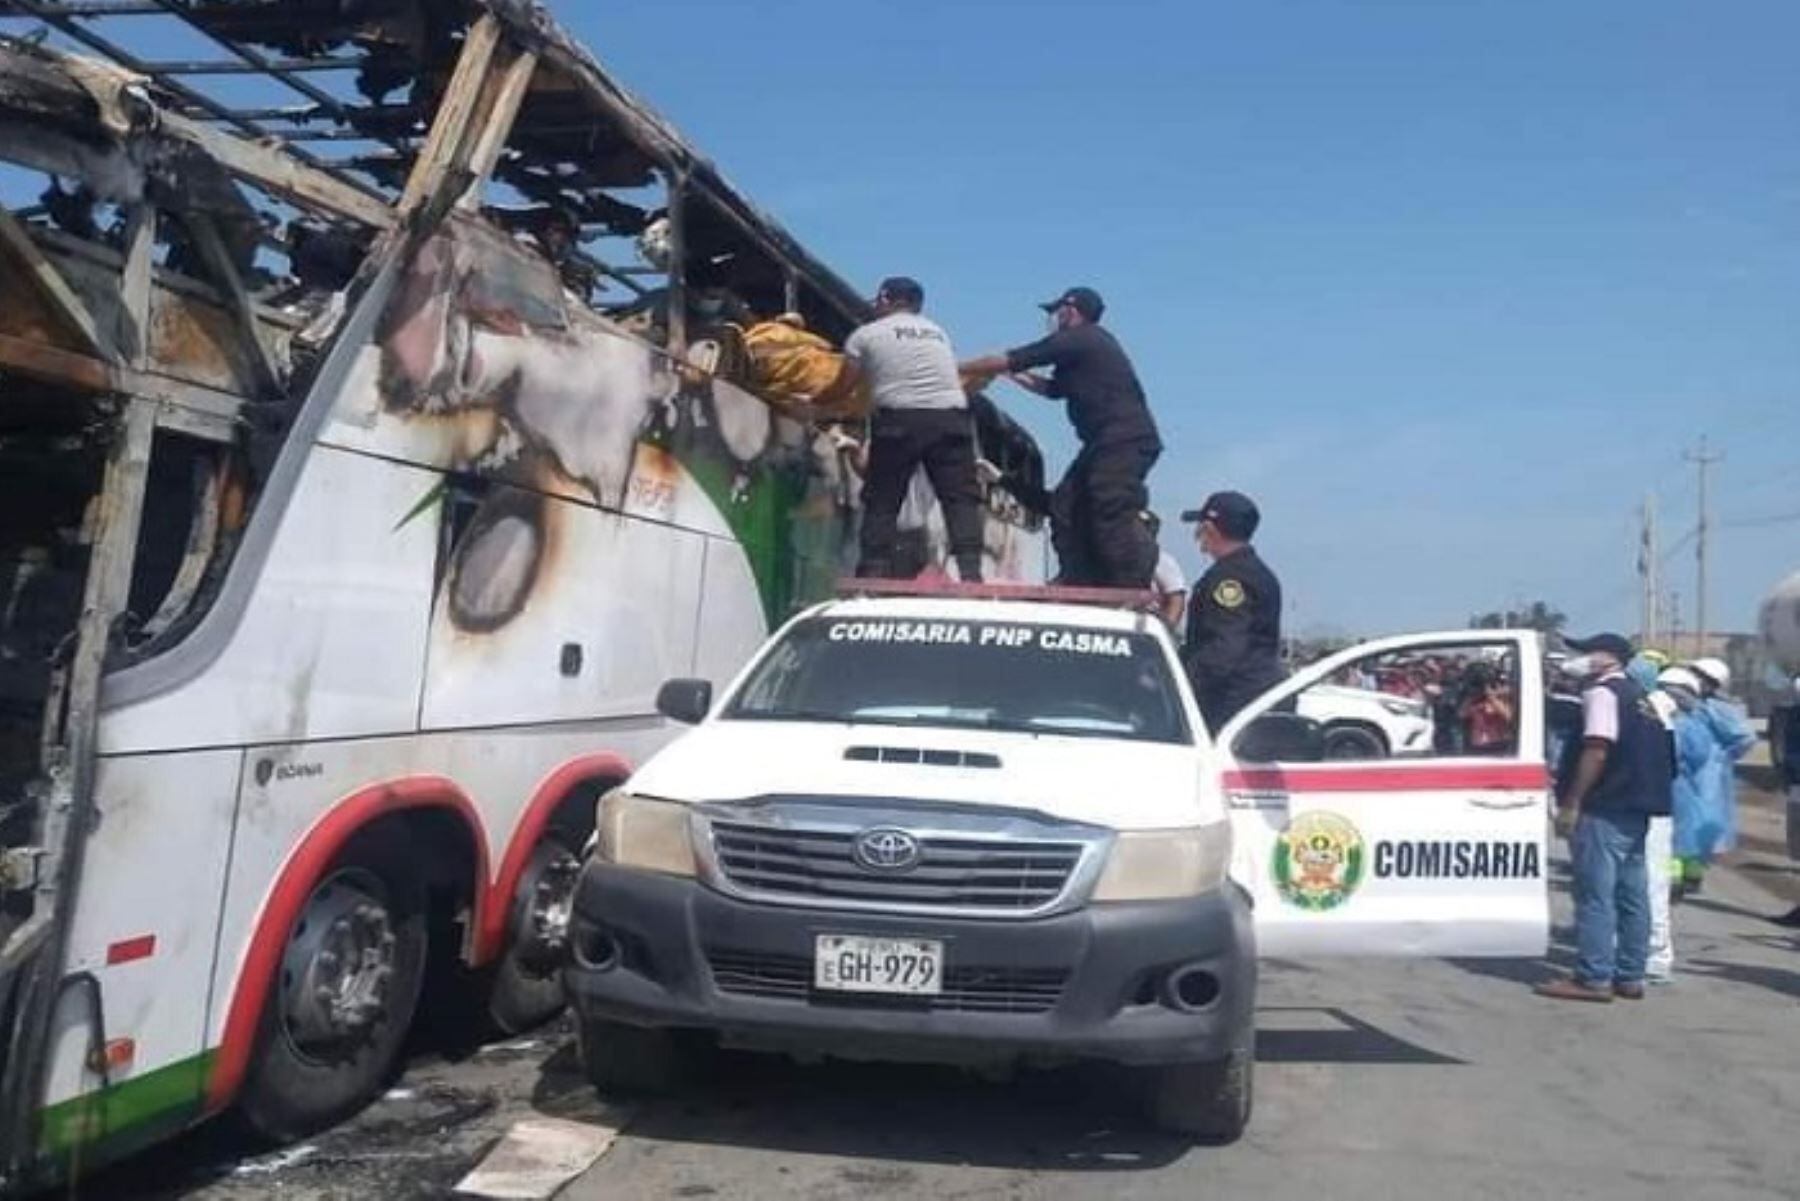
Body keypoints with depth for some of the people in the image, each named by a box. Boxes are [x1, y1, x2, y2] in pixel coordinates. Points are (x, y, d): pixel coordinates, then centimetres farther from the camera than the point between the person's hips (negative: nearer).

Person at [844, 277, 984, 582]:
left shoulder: (866, 334, 12)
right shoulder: (939, 332, 25)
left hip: (899, 419, -2)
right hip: (951, 416, 3)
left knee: (881, 500, 6)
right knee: (960, 497, 1)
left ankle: (874, 574, 2)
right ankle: (970, 570, -10)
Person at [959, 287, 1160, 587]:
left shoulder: (1075, 340, -7)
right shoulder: (1095, 344, 24)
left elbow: (1003, 361, -6)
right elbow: (1053, 388, 33)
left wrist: (958, 370, 5)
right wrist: (1014, 374, 28)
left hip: (1123, 441, -10)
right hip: (1109, 442, 10)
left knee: (1114, 517, -14)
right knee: (1067, 506, 9)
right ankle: (1078, 580, 9)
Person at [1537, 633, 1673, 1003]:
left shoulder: (1602, 692, -9)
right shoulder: (1638, 696, 20)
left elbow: (1597, 751, -19)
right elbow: (1647, 755, 20)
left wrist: (1571, 803, -18)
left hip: (1605, 809, -10)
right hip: (1635, 808, 10)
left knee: (1596, 895, -7)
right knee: (1631, 895, 10)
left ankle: (1593, 979, -6)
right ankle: (1629, 977, 15)